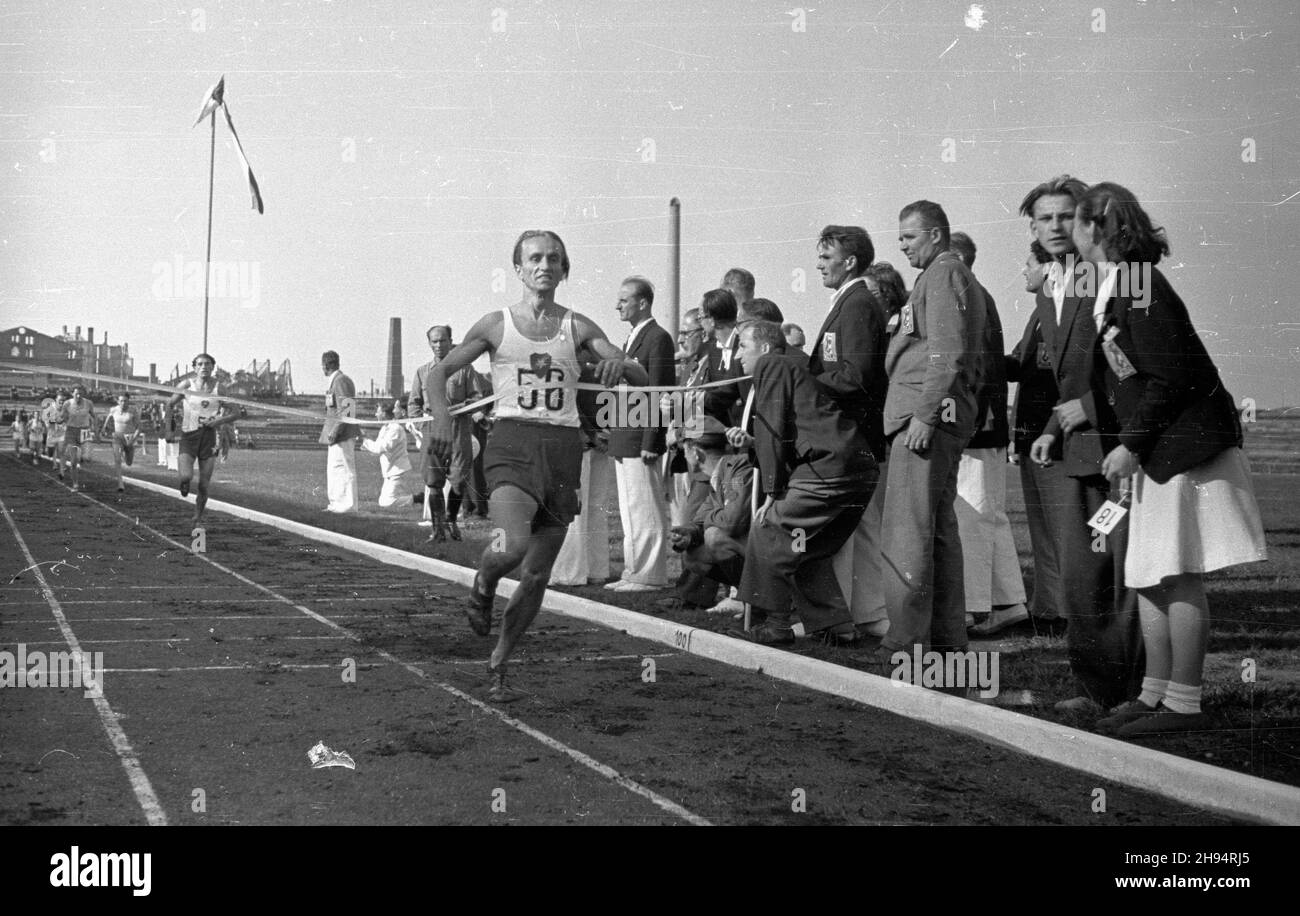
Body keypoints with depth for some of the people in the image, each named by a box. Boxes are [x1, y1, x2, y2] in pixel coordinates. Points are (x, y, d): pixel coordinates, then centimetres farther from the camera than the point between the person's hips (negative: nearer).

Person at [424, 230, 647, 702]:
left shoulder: (577, 327, 9)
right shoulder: (497, 324, 6)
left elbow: (642, 379, 3)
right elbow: (440, 370, 12)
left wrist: (620, 364, -20)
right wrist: (440, 413, -7)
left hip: (563, 447, 3)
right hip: (512, 440, -2)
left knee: (537, 576, 5)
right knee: (514, 543, -29)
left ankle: (497, 666, 22)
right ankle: (481, 589, 6)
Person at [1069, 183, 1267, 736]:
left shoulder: (1140, 287, -16)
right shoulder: (1114, 288, 12)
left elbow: (1170, 379, -20)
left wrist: (1129, 445, -16)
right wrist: (1087, 409, 24)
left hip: (1184, 445, -10)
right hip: (1156, 452, 10)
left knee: (1178, 578, -5)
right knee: (1149, 578, 12)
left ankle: (1183, 704, 2)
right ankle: (1155, 695, 21)